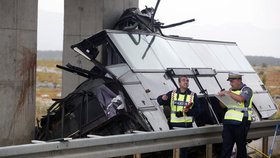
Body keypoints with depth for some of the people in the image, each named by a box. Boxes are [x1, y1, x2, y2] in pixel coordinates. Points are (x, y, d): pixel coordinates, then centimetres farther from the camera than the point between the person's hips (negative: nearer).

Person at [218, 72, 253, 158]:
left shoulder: (246, 90, -4)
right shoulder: (231, 90, 17)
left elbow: (240, 99, -25)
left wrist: (227, 92, -20)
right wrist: (221, 96, 0)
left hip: (241, 123, -5)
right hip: (228, 122, 5)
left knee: (241, 146, 5)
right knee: (226, 147, -1)